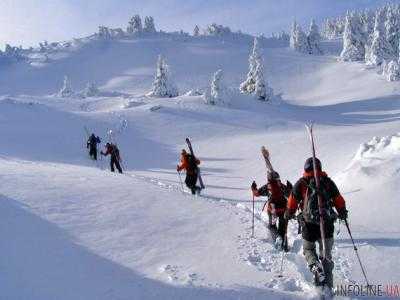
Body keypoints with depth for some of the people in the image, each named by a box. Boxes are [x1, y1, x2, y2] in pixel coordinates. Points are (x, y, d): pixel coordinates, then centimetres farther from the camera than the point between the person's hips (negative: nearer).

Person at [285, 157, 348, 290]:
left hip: (309, 223, -2)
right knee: (326, 253, 13)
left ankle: (316, 267, -13)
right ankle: (327, 285, 7)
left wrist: (289, 214, 21)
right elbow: (339, 201, 12)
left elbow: (292, 201, 4)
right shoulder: (328, 182, 7)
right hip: (327, 223, 2)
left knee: (308, 249, 16)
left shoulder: (301, 183, 1)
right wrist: (343, 213, 29)